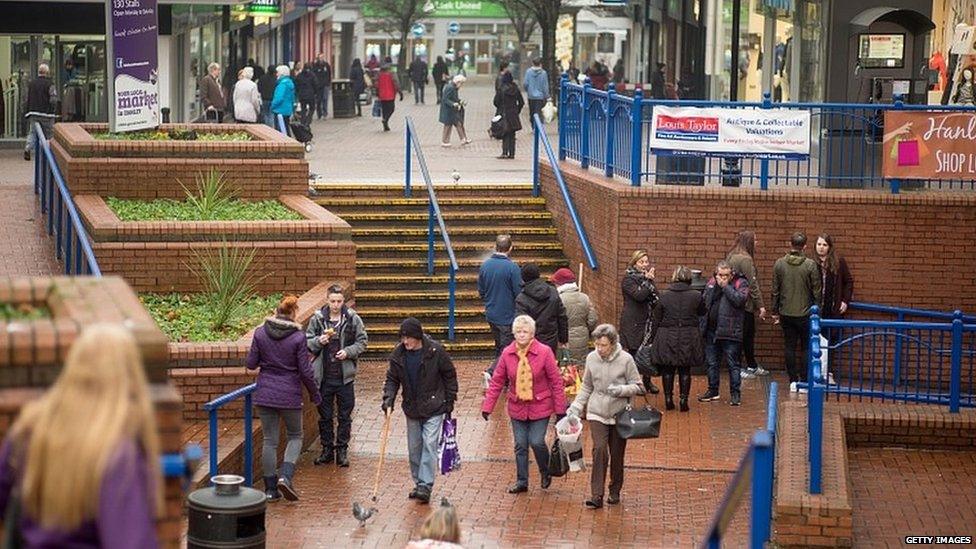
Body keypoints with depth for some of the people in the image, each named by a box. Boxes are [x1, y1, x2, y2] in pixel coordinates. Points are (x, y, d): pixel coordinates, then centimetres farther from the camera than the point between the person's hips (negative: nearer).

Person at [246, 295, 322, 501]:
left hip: (265, 393, 3)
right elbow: (305, 371, -8)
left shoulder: (260, 333, -4)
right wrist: (315, 394, 6)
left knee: (269, 440, 10)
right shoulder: (298, 337, -11)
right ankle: (285, 475, -7)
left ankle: (270, 488, 11)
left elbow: (251, 363, 0)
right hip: (289, 394, -3)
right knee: (295, 436, 14)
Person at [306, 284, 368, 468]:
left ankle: (342, 450, 15)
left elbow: (362, 342, 3)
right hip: (324, 376, 1)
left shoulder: (353, 319, -1)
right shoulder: (317, 319, 1)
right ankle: (327, 449, 21)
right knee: (324, 416, 9)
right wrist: (319, 342, -15)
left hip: (345, 376, -1)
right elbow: (307, 342, 6)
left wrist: (348, 352, -14)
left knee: (345, 416, 5)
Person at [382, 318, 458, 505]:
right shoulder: (398, 354, -5)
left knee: (429, 444, -11)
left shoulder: (435, 351, -14)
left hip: (434, 407, -4)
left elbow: (450, 375, -4)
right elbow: (392, 379, 4)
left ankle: (426, 485, -12)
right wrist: (388, 400, -11)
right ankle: (418, 483, 23)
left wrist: (450, 400, -3)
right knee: (414, 447, 11)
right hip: (412, 409, 4)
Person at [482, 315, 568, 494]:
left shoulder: (544, 352, -12)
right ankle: (522, 481, 20)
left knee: (537, 442, -8)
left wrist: (560, 409, -6)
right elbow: (497, 381, 1)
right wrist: (487, 406, -3)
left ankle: (545, 472, 20)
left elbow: (556, 382, -7)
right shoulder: (507, 354, -5)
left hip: (540, 407, -3)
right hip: (517, 408, 3)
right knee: (520, 445, 7)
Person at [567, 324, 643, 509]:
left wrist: (620, 390, -21)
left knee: (617, 455, 7)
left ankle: (615, 492, 26)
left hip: (619, 415, -1)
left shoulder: (625, 359, -9)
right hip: (597, 413, 1)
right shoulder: (591, 358, 0)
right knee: (599, 450, -15)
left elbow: (638, 387, -4)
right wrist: (576, 406, 3)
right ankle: (596, 496, -15)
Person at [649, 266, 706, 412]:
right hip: (689, 338, 0)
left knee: (667, 370, 10)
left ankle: (668, 399, 11)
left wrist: (653, 338, 8)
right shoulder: (696, 296, -6)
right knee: (685, 371, 8)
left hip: (667, 339, 0)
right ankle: (683, 399, 5)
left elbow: (656, 320, -1)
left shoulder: (664, 296, -6)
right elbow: (702, 312, 13)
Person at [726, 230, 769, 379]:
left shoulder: (731, 256, 12)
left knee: (749, 335, 18)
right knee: (742, 337, -2)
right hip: (744, 304, -10)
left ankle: (752, 367, 27)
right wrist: (760, 305, -14)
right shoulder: (745, 259, -18)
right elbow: (752, 284, -19)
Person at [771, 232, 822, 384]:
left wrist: (775, 312, 12)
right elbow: (816, 291, -6)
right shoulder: (810, 265, -10)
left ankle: (793, 380, 9)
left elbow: (775, 290, 3)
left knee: (789, 347, 8)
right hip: (805, 313, -2)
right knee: (806, 347, 6)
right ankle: (804, 381, 4)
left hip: (786, 314, 2)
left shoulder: (779, 264, -2)